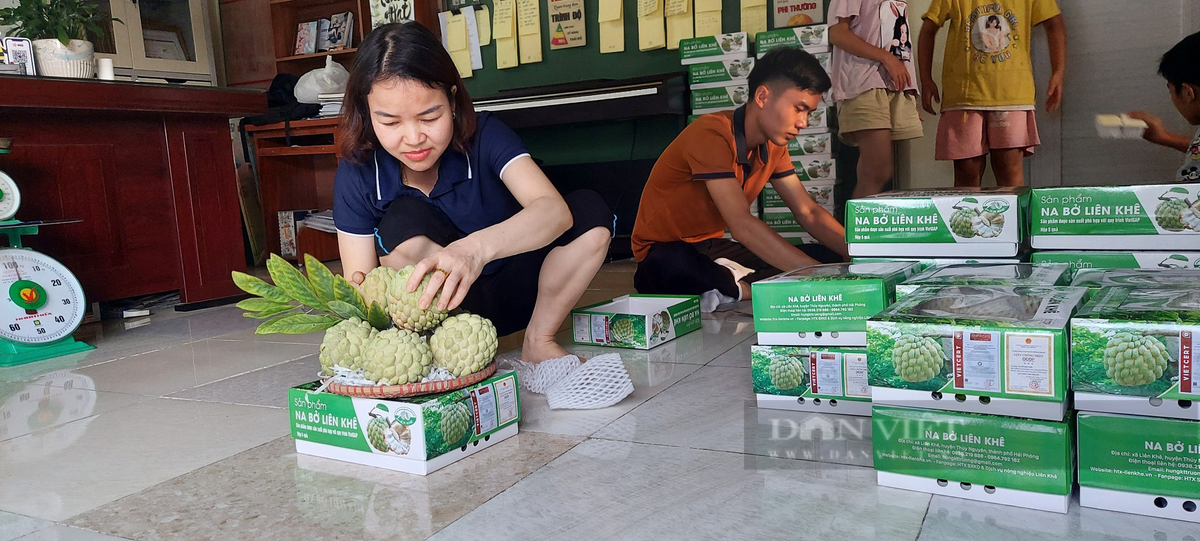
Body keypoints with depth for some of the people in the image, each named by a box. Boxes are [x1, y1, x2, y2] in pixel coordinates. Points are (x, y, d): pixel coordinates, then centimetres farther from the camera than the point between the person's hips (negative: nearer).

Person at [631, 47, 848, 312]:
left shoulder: (773, 145, 5)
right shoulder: (713, 134, -23)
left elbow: (809, 212, 6)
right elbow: (742, 225, -32)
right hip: (669, 252, -8)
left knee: (833, 259, -6)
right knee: (675, 267, -45)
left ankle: (731, 287, -19)